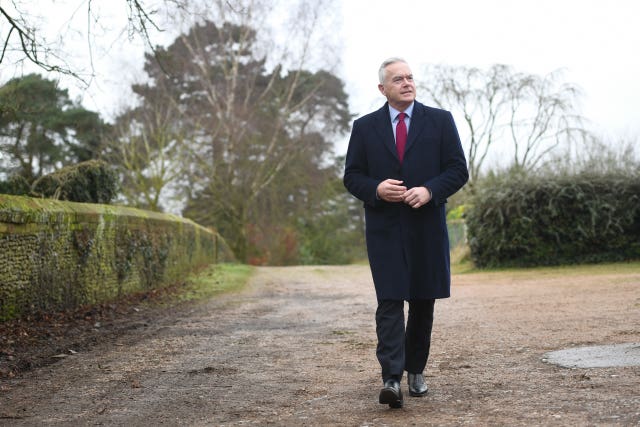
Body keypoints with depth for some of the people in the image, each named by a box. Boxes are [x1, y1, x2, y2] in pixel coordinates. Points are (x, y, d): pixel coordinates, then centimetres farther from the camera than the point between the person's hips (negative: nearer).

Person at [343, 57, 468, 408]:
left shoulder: (440, 121, 6)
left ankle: (415, 370, 25)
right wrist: (376, 189, -14)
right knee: (390, 302, -10)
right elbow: (352, 176, 7)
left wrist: (430, 190, -15)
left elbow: (458, 170, 2)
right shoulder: (365, 127, 7)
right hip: (384, 227, -1)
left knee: (423, 303, 9)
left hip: (427, 226, 1)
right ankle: (391, 379, -15)